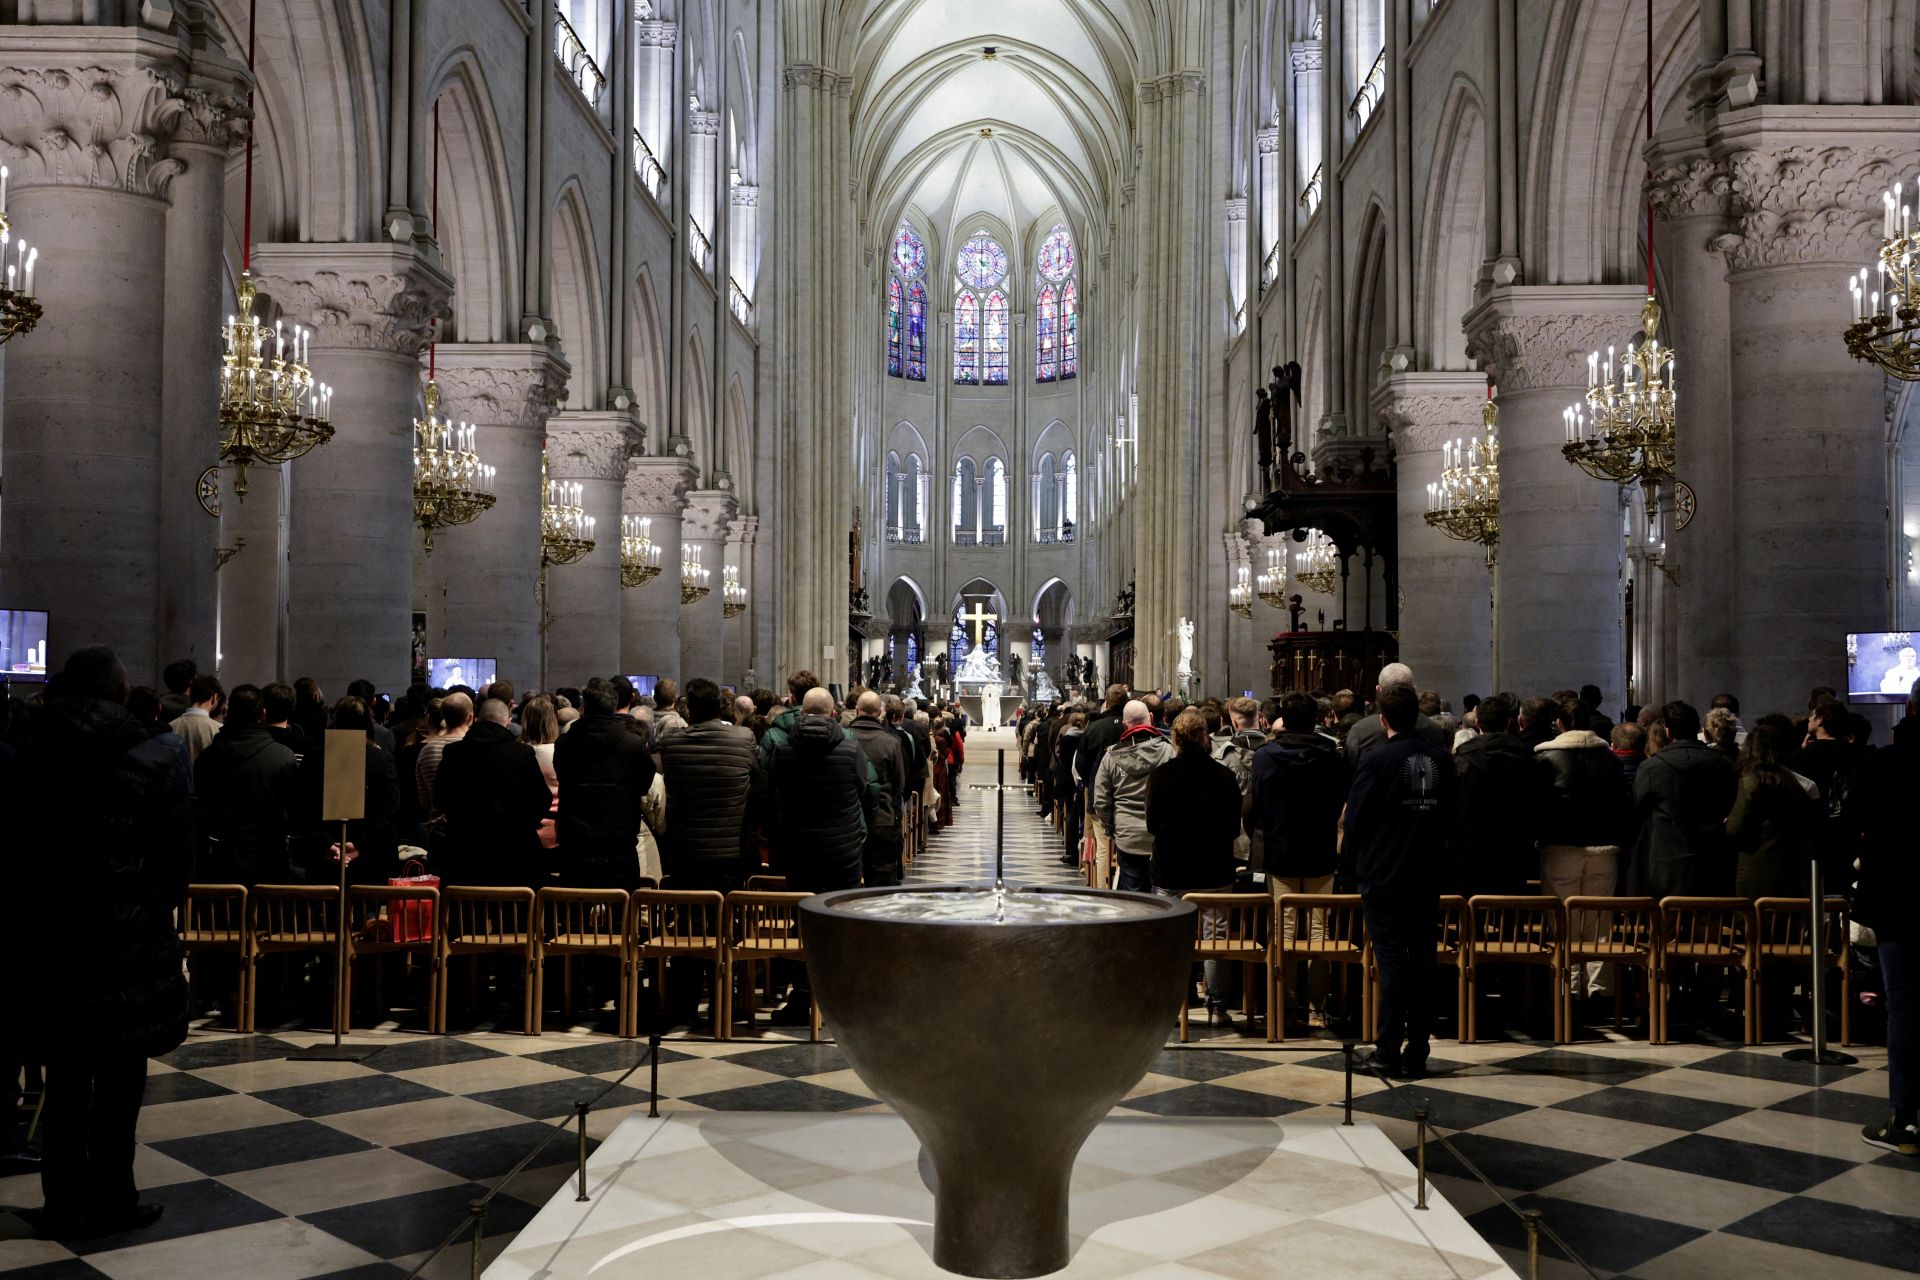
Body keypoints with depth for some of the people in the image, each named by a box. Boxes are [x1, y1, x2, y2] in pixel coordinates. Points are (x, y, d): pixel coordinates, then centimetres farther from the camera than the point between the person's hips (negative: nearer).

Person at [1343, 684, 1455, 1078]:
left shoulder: (1375, 759, -14)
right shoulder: (1442, 760, 1)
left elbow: (1354, 819, -8)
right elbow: (1450, 817, 10)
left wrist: (1360, 863, 8)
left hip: (1383, 874, -4)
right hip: (1427, 875, 4)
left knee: (1391, 960, 1)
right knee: (1422, 959, 8)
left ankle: (1389, 1049, 3)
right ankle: (1417, 1053, 13)